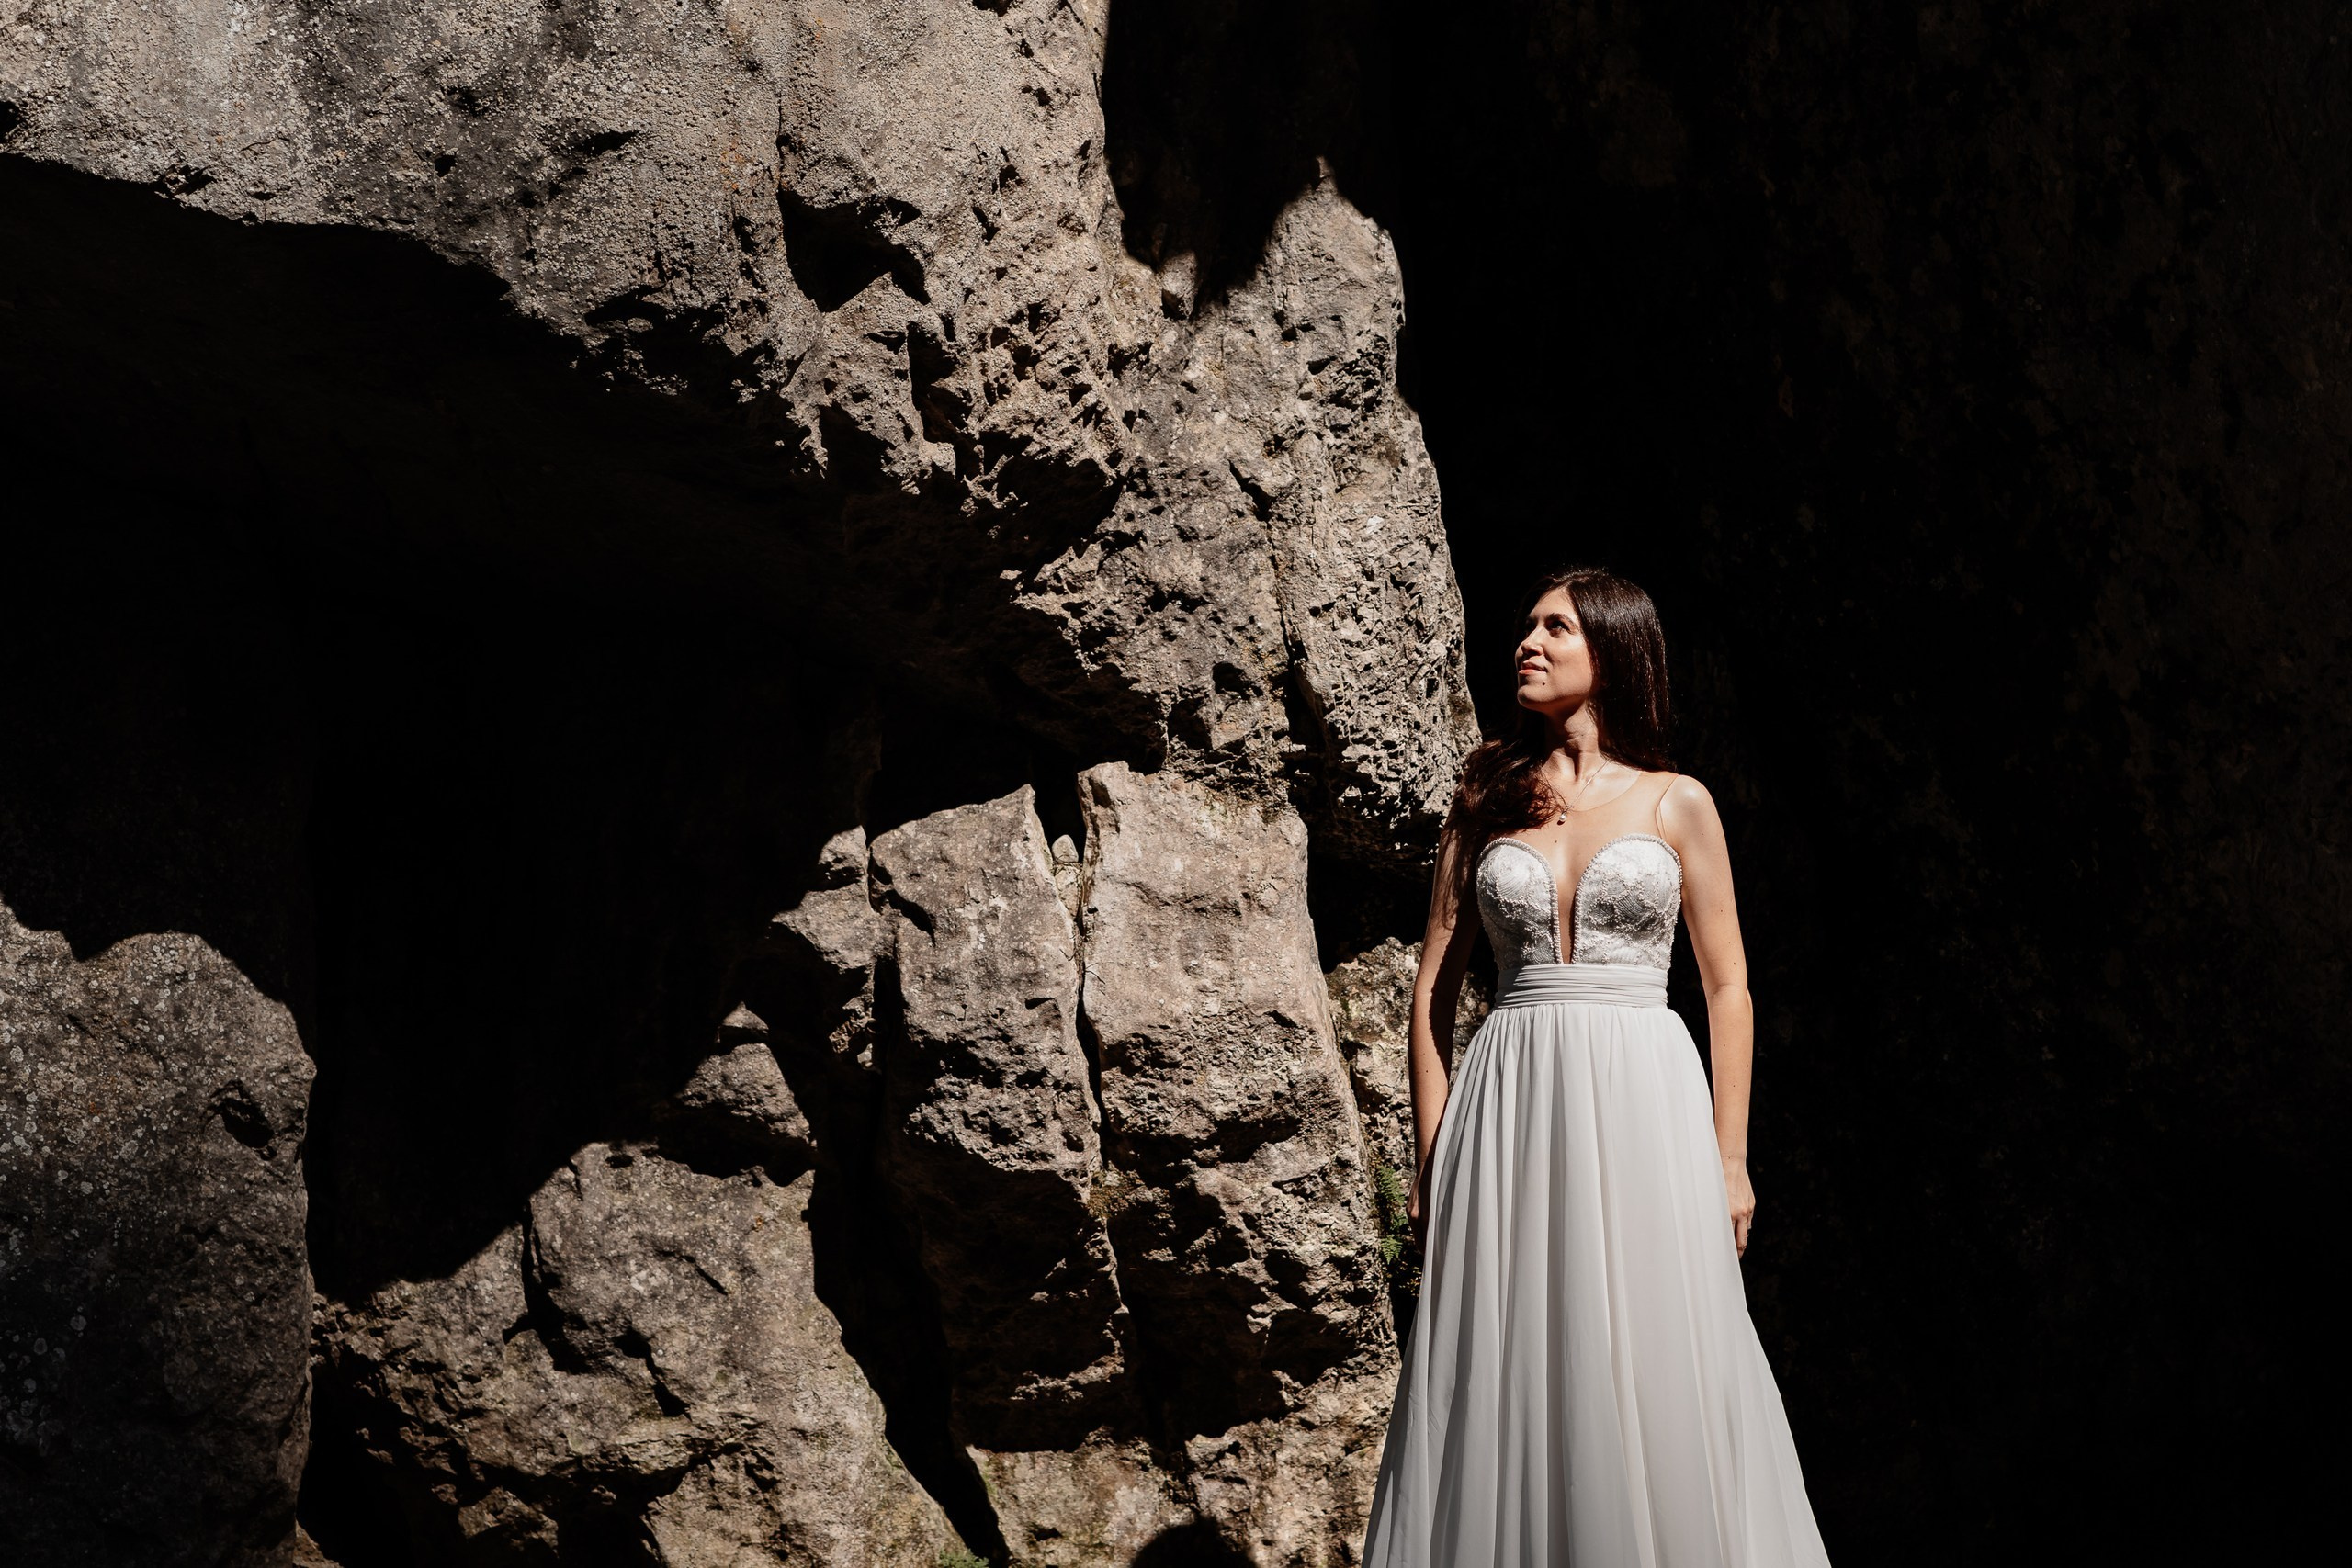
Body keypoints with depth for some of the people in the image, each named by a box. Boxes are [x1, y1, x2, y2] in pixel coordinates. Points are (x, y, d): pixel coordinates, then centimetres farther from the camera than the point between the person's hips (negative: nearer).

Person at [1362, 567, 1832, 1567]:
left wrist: (1730, 1157, 0)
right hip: (1511, 1108, 1)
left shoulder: (1677, 803, 7)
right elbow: (1434, 992, 10)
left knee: (1654, 1376, -3)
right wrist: (1431, 1160, 3)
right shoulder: (1485, 802, 11)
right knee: (1510, 1383, 0)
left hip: (1642, 1106, -1)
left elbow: (1728, 989, 7)